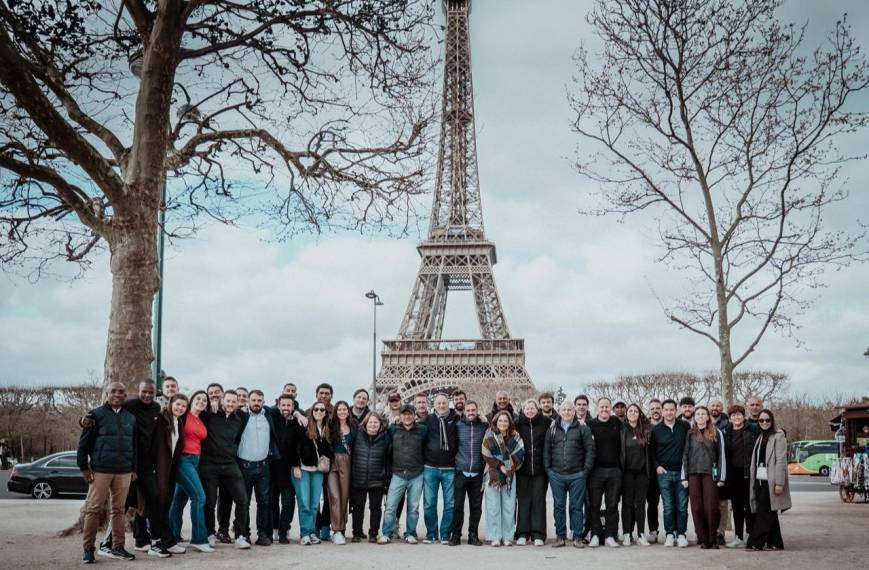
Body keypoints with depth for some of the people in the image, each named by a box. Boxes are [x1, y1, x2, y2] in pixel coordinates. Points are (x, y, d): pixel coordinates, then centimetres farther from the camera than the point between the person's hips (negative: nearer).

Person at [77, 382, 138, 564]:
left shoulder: (130, 418, 13)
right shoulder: (96, 415, -1)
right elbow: (84, 442, -2)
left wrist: (134, 468, 15)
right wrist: (83, 466, -6)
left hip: (124, 471, 4)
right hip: (100, 470, -4)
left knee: (119, 510, 7)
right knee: (94, 509, -1)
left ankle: (117, 547, 14)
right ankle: (88, 549, 5)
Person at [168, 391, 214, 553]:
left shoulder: (202, 422, 16)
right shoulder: (184, 416, -5)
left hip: (195, 461, 7)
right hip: (183, 459, -7)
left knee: (180, 498, 11)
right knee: (199, 496, -14)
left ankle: (174, 538, 17)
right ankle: (200, 539, -10)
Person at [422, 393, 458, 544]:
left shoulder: (456, 420, 3)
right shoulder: (428, 420, 5)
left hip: (450, 469, 0)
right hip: (430, 468, 1)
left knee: (450, 504, 2)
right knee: (429, 504, 4)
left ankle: (445, 534, 12)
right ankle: (431, 533, 16)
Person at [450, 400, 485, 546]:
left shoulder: (484, 427, 5)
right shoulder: (458, 426, 2)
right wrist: (455, 462, 3)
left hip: (478, 473, 1)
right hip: (461, 472, -1)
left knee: (476, 506, 6)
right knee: (458, 505, -1)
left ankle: (473, 535, 16)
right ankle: (455, 535, 9)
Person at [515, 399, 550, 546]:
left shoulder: (545, 422, 2)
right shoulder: (518, 424, 3)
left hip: (540, 469, 0)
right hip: (523, 469, 1)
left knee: (539, 500, 1)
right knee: (523, 501, 3)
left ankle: (538, 535, 5)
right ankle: (522, 534, 8)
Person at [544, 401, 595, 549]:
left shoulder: (583, 428, 3)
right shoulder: (552, 429, 10)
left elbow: (590, 450, 0)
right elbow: (546, 450, 11)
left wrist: (586, 469, -6)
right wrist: (548, 469, 2)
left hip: (577, 475, -2)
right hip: (556, 475, 2)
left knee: (576, 507, 2)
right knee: (559, 506, 6)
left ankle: (577, 537, 8)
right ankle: (560, 536, 13)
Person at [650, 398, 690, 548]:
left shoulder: (685, 426, 4)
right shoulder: (656, 430, 4)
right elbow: (651, 451, 13)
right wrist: (657, 466, 1)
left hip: (681, 472, 0)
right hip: (664, 473, 0)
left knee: (682, 506, -1)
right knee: (668, 506, 0)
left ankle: (681, 534, 8)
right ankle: (669, 534, 8)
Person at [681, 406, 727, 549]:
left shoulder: (716, 433, 6)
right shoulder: (690, 434, 10)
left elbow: (721, 456, 5)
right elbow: (685, 455, 11)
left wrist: (721, 477, 0)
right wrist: (684, 477, 5)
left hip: (710, 474, -2)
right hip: (693, 474, 2)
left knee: (711, 508, -6)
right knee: (697, 508, -1)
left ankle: (712, 539, 4)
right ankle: (703, 540, 5)